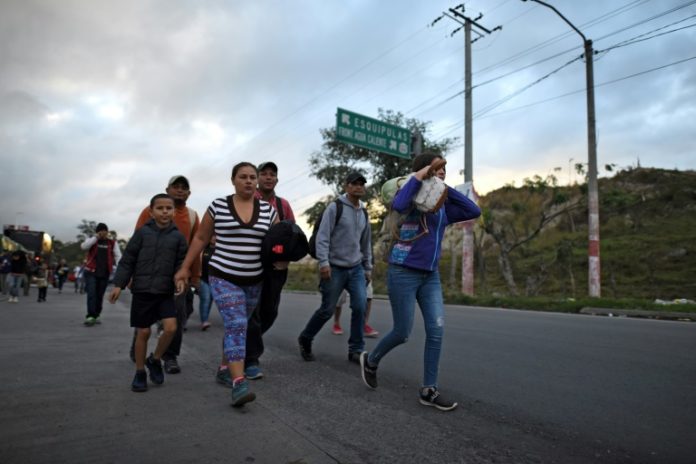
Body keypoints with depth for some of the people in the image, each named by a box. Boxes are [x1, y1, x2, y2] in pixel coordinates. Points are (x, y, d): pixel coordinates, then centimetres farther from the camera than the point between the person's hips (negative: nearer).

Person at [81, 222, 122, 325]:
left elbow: (118, 256, 1)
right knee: (91, 294, -12)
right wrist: (96, 237, -16)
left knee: (100, 296, 8)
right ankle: (90, 316, -14)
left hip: (105, 273, 2)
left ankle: (96, 316, 19)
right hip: (91, 272, -2)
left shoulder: (112, 243, 6)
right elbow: (83, 246, -16)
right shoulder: (92, 240, 5)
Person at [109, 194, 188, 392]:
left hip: (166, 292, 1)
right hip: (142, 290, -1)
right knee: (143, 332, 5)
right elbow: (128, 260, 1)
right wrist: (119, 284, -3)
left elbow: (181, 263, 5)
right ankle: (140, 373, 22)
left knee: (171, 328, -10)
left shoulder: (178, 236, 1)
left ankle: (155, 359, 19)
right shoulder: (142, 232, -2)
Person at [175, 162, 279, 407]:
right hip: (223, 277, -3)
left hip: (254, 280, 4)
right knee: (236, 326, -16)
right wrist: (185, 268, 3)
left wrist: (281, 258, -15)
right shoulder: (217, 206, -3)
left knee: (236, 327, 16)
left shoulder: (269, 210, 2)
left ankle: (224, 368, 35)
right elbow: (200, 238, 4)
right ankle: (239, 384, -18)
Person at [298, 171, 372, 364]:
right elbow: (322, 237, -14)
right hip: (335, 268, -5)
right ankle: (305, 339, 27)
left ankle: (356, 350, 7)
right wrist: (323, 262, -22)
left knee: (360, 306, -7)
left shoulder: (364, 213, 12)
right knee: (327, 310, 2)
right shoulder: (334, 207, -8)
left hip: (356, 268, 5)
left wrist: (368, 267, 18)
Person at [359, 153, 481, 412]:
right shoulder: (413, 198, -10)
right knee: (402, 333, 1)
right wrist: (419, 176, -23)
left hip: (430, 276, 7)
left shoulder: (442, 206, 10)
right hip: (404, 273, -7)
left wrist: (446, 189, 3)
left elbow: (473, 212, 4)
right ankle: (370, 361, 30)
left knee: (436, 330, -1)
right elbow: (398, 205, -33)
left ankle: (428, 390, 10)